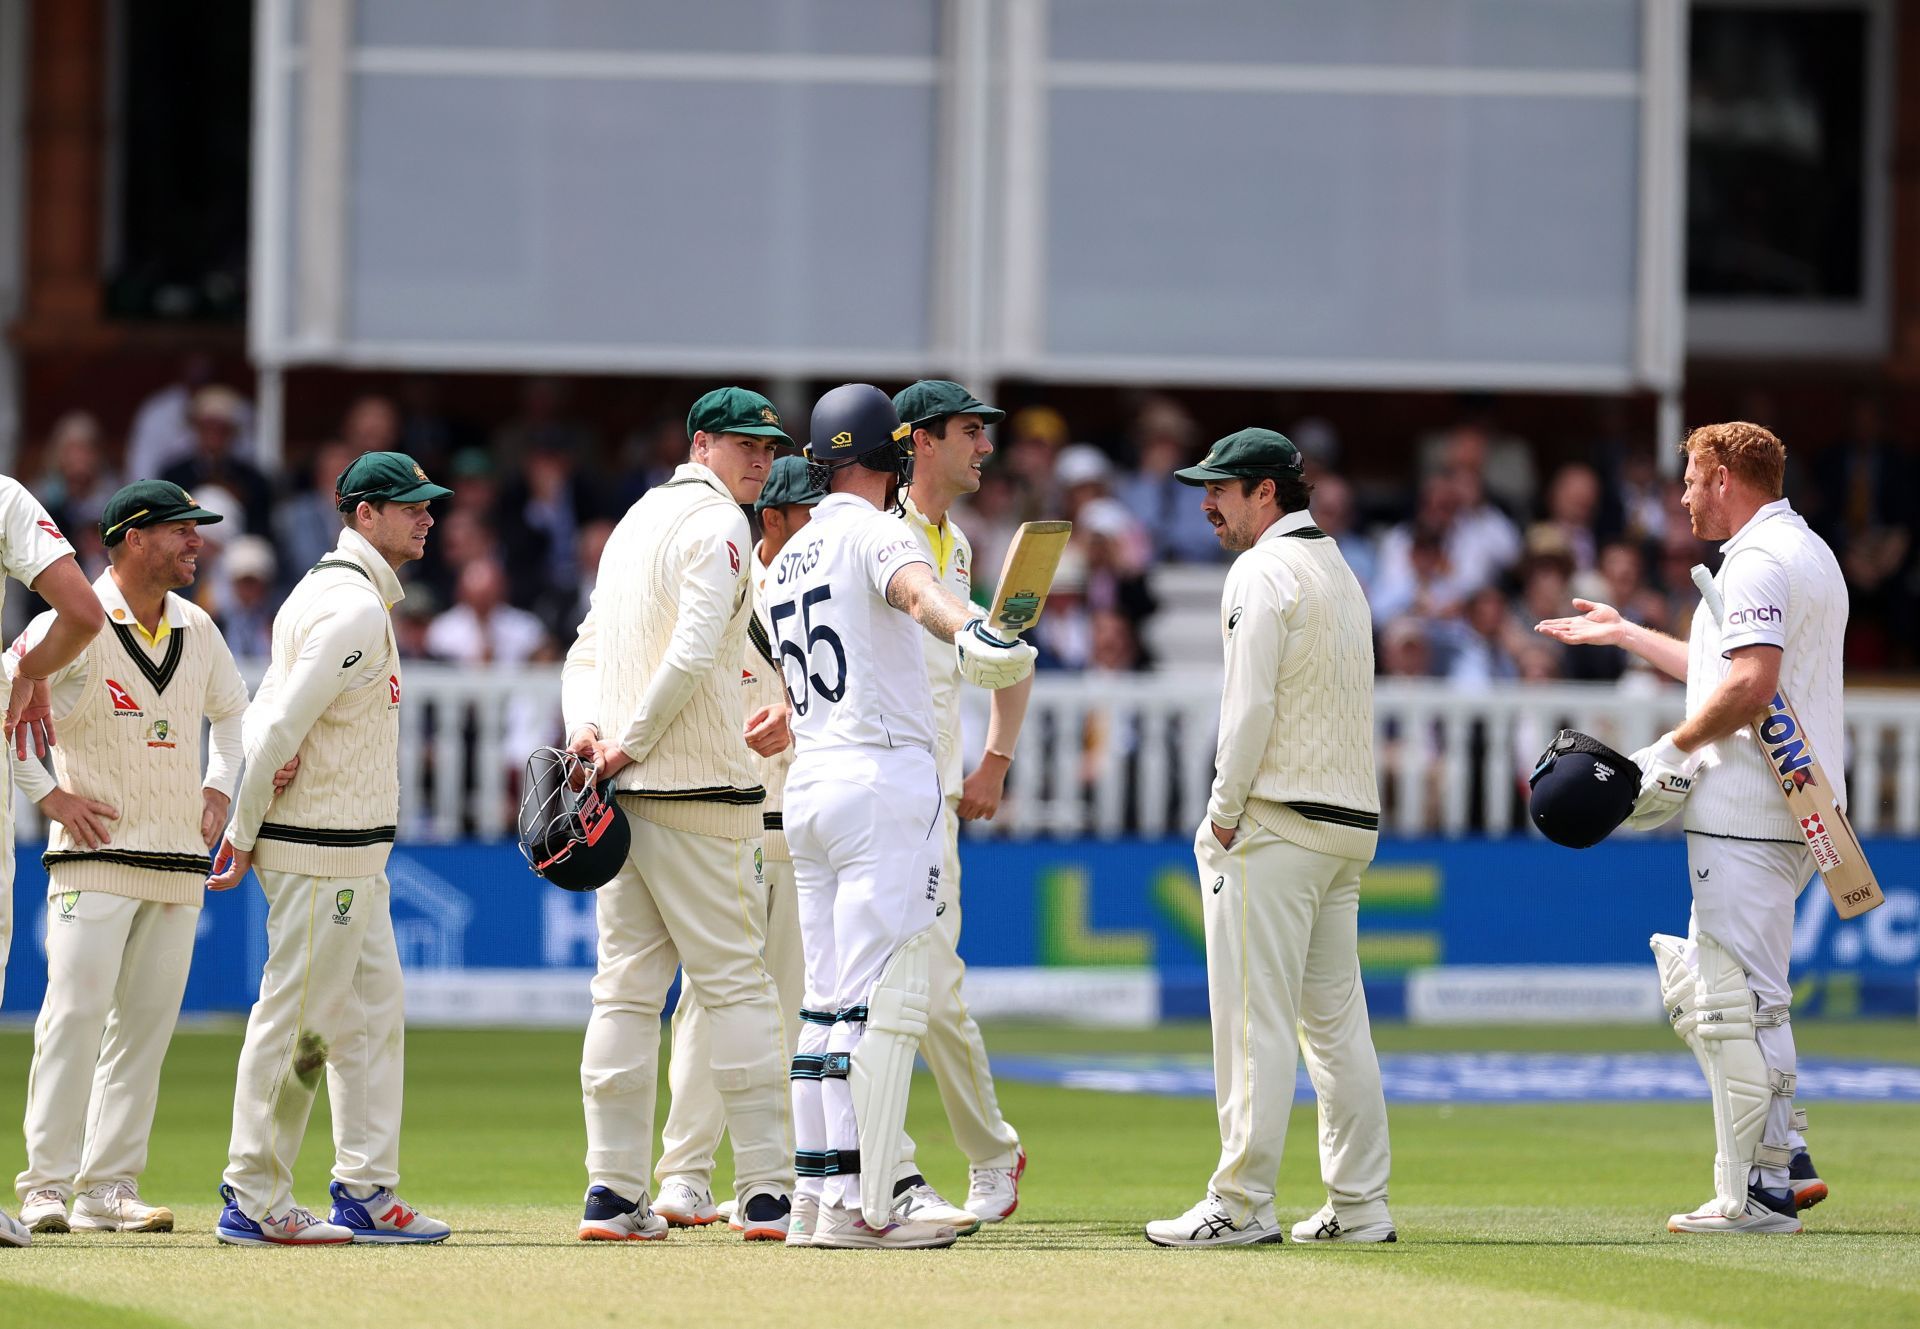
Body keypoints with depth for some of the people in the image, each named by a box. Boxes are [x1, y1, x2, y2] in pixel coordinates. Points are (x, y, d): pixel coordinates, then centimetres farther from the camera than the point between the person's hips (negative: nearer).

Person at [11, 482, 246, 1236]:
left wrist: (219, 789, 15)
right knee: (76, 1012, -12)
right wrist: (49, 794, -12)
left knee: (146, 1024, 4)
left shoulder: (196, 630, 12)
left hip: (180, 860, 6)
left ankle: (108, 1188, 7)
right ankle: (47, 1186, -11)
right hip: (97, 852, -6)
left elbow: (232, 713, 29)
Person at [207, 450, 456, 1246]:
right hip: (322, 851, -10)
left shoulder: (326, 591, 16)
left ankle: (366, 1189, 16)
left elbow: (267, 714, 12)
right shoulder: (357, 608, -16)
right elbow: (283, 722, -21)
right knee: (294, 1017, -5)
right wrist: (242, 836, -13)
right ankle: (253, 1203, 0)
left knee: (372, 1010, 13)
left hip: (355, 855, 10)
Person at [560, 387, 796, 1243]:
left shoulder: (640, 518, 20)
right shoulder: (717, 524, -9)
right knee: (734, 983, -5)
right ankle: (766, 1191, -6)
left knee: (627, 988, 6)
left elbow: (590, 649, 18)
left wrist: (586, 726, 1)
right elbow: (693, 654, -21)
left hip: (621, 787, 8)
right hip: (698, 789, -8)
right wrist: (630, 745, -13)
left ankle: (614, 1194, 3)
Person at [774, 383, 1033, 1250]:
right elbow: (913, 587, -32)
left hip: (811, 783, 8)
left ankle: (817, 1195, 11)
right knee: (884, 1000, -10)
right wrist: (967, 631, -53)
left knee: (828, 1003, 11)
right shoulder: (874, 532, -7)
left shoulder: (786, 562, 17)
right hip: (884, 779, -8)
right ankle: (860, 1207, -15)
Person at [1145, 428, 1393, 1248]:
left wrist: (1225, 812, -11)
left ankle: (1241, 1205, -9)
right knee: (1336, 1020, 10)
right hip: (1350, 823, 9)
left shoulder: (1262, 572, -10)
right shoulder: (1340, 572, 18)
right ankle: (1359, 1206, 9)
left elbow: (1250, 705, -18)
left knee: (1254, 1019, -8)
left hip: (1274, 825, -9)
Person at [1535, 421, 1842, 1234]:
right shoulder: (1812, 555, 21)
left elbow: (1751, 684, -25)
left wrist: (1675, 751, -15)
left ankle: (1755, 1194, -8)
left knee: (1737, 999, -8)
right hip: (1800, 812, 11)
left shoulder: (1758, 560, -12)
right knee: (1697, 983, 16)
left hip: (1748, 815, -11)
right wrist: (1626, 635, 37)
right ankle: (1783, 1157, 10)